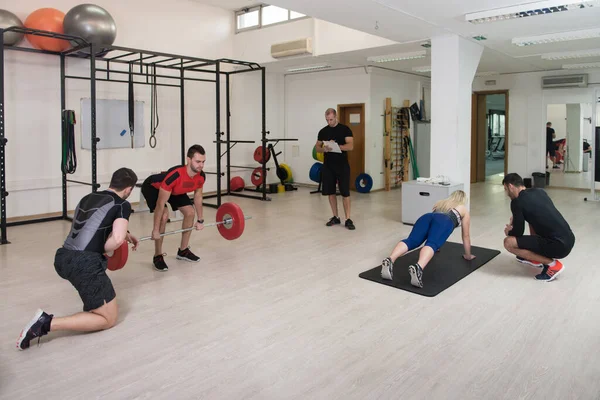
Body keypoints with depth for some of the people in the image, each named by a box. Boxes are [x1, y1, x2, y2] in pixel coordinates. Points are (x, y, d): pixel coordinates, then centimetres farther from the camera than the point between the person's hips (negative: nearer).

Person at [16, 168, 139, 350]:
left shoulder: (88, 197, 18)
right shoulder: (123, 205, -2)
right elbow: (117, 240, -18)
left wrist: (126, 235, 41)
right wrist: (104, 251, 4)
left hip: (61, 259, 8)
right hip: (84, 264, -8)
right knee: (108, 319, 5)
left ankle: (92, 301, 32)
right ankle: (47, 323, -10)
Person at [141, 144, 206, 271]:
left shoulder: (201, 176, -24)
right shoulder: (174, 176, -44)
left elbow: (198, 197, -4)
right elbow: (161, 204, -37)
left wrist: (200, 220, 3)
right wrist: (155, 230, -32)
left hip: (175, 190, 7)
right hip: (153, 187, -7)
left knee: (190, 212, -3)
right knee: (164, 216, -25)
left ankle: (183, 251, 12)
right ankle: (158, 257, -10)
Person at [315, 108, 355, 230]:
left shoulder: (345, 129, -5)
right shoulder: (323, 131, 8)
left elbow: (350, 146, -14)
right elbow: (317, 148, 9)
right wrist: (324, 149, -15)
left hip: (342, 165, -4)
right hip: (328, 166, 4)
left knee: (345, 193, -6)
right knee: (330, 192, 7)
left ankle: (348, 219, 0)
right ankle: (335, 217, 19)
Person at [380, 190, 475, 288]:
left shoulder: (440, 203, 45)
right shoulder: (464, 210, 34)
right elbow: (466, 236, 36)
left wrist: (436, 243, 66)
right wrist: (468, 255, 48)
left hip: (427, 217, 4)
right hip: (444, 221, -4)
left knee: (411, 240, -19)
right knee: (432, 244, -28)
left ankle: (389, 261, -48)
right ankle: (418, 268, -60)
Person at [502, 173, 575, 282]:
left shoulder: (517, 201, -8)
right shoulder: (539, 191, 15)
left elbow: (518, 233, -2)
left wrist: (509, 232, 20)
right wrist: (515, 219, 24)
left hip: (559, 246, -9)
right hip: (569, 239, 9)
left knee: (508, 242, -8)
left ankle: (552, 264, -4)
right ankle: (535, 257, 31)